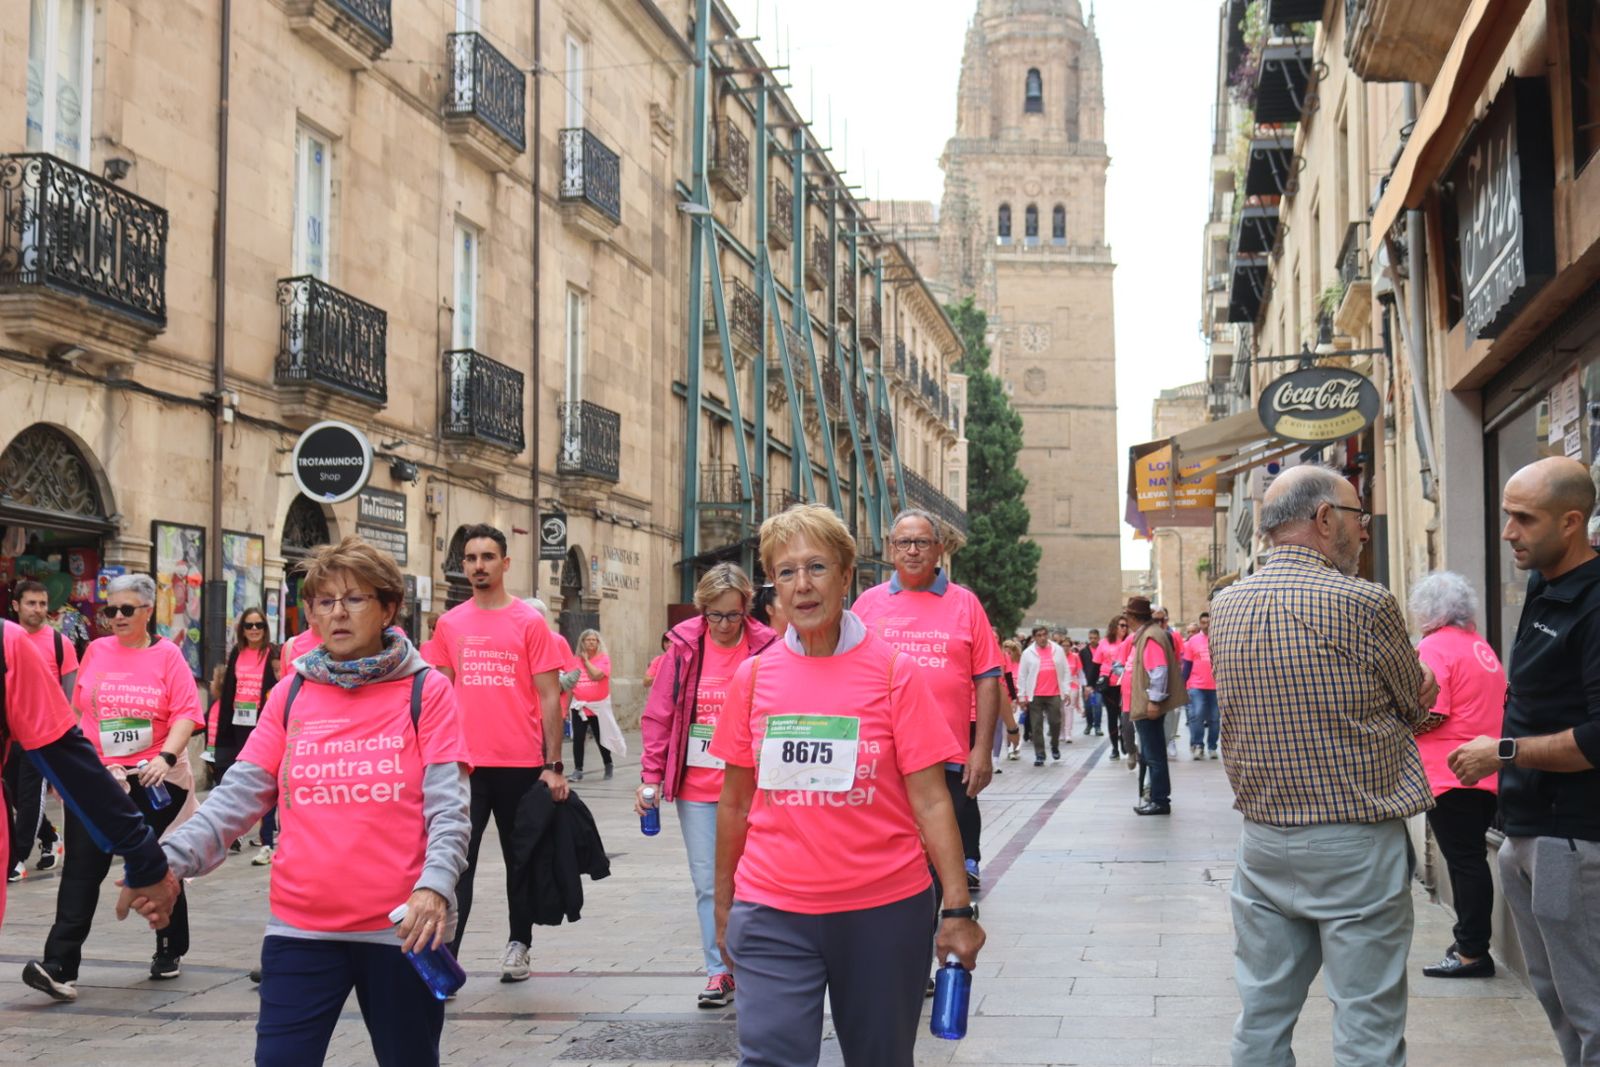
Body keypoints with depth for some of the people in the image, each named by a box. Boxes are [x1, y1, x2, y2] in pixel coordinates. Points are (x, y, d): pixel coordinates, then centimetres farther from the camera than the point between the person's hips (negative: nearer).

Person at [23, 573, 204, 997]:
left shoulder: (167, 655, -3)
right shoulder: (96, 651, 8)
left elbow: (187, 713, -9)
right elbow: (77, 710, 16)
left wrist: (165, 757, -22)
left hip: (154, 777, -2)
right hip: (95, 777, 3)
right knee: (82, 868, -5)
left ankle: (170, 951, 26)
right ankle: (60, 966, -10)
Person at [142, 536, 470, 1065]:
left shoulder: (426, 691, -1)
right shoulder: (290, 693, 8)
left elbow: (448, 805, -8)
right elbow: (239, 794, 5)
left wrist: (435, 884, -25)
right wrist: (172, 859, -10)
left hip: (400, 927, -2)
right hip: (300, 926, 2)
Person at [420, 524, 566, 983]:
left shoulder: (529, 621, -4)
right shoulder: (449, 624, 5)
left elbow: (550, 697, -4)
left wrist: (554, 765, -8)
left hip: (521, 764, -1)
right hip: (464, 764, 2)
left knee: (520, 860, 13)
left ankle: (519, 945, 29)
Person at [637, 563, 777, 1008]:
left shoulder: (766, 649, -5)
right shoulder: (684, 647, 0)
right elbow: (658, 716, 4)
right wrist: (651, 777, 1)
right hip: (695, 788, 2)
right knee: (707, 884, 7)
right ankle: (720, 971, 17)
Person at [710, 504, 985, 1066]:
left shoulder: (895, 672, -4)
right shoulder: (752, 676, 3)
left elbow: (930, 800, -5)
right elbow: (735, 802, 11)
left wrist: (958, 908, -11)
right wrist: (723, 906, 13)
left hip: (884, 911, -1)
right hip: (772, 914, 1)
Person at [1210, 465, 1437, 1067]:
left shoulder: (1225, 608, 4)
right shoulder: (1365, 604, -15)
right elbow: (1416, 706, -2)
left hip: (1263, 841, 6)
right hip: (1358, 845, -6)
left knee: (1262, 1016, 13)